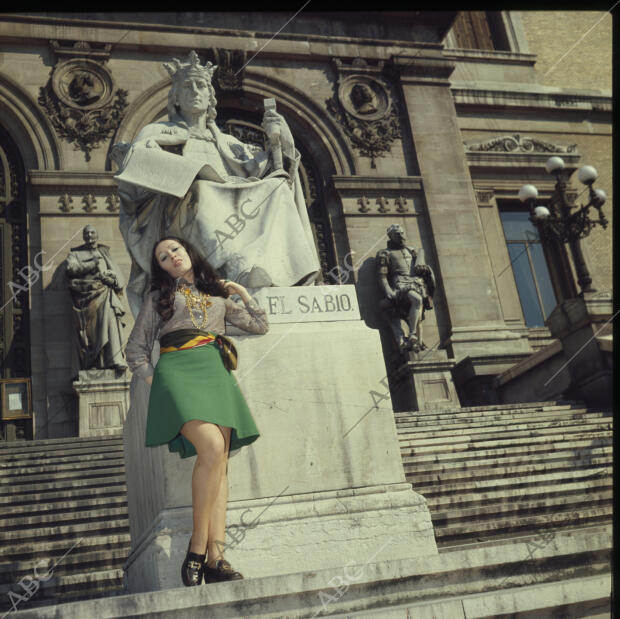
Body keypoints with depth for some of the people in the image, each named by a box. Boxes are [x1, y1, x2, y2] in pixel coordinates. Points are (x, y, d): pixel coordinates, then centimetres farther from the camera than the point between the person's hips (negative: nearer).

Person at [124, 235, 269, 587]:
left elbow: (261, 326, 27)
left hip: (215, 373, 4)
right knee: (212, 448, -27)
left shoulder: (218, 295, 26)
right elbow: (136, 348, 18)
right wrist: (153, 379, 3)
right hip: (178, 371, -3)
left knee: (219, 465, -11)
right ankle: (198, 545, -19)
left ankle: (215, 556, -14)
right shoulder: (159, 298, 20)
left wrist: (244, 294, 21)